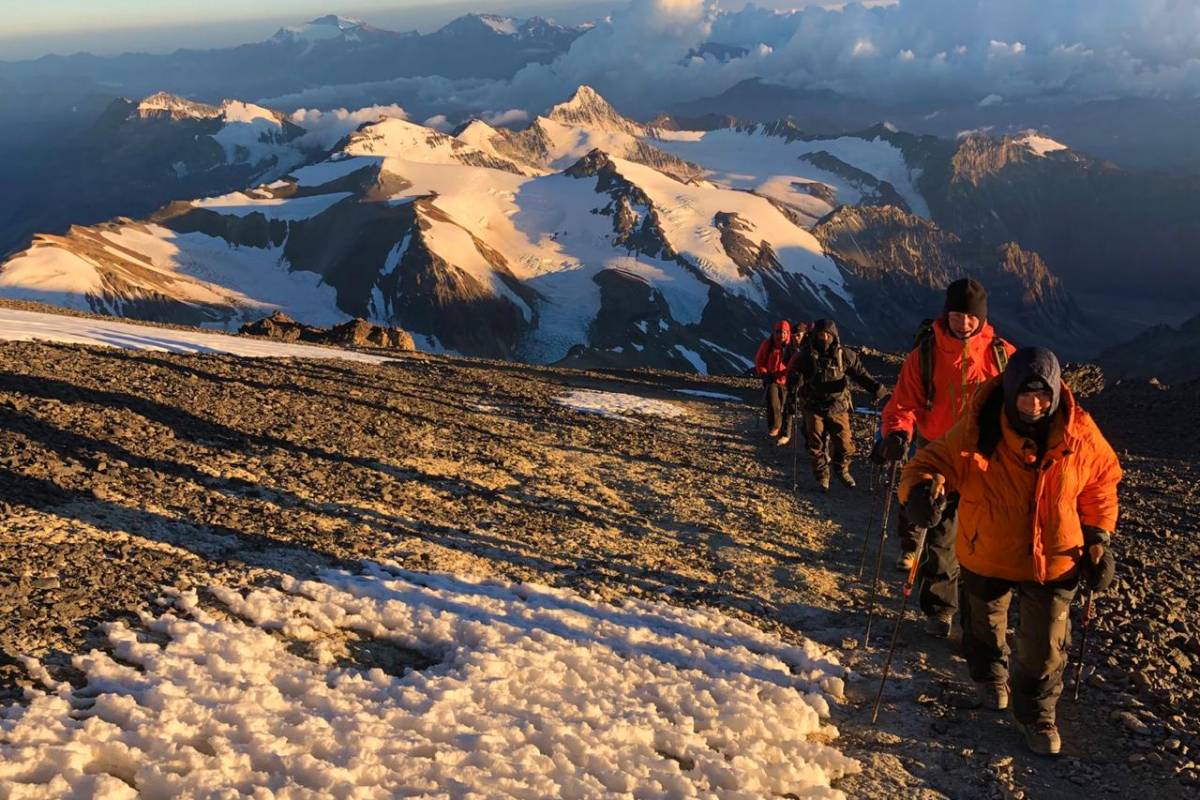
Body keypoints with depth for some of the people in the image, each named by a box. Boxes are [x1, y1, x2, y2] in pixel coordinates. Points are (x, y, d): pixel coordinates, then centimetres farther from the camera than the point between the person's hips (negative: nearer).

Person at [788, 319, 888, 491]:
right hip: (813, 408, 0)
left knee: (845, 443, 2)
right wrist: (796, 379, -28)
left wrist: (875, 386, -16)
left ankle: (842, 470, 30)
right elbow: (792, 373, -3)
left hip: (837, 407, 1)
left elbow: (859, 372, 0)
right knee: (815, 445, 5)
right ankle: (822, 476, 26)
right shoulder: (805, 355, -4)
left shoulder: (844, 355, -2)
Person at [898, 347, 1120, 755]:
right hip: (987, 555, 0)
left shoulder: (1079, 434, -15)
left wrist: (1098, 538, 1)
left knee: (1045, 644, 9)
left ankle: (1037, 711, 35)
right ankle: (989, 674, 57)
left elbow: (1101, 482, 2)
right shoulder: (978, 429, -24)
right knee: (984, 626, 25)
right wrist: (922, 489, -43)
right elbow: (932, 461, -20)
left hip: (1054, 559, 1)